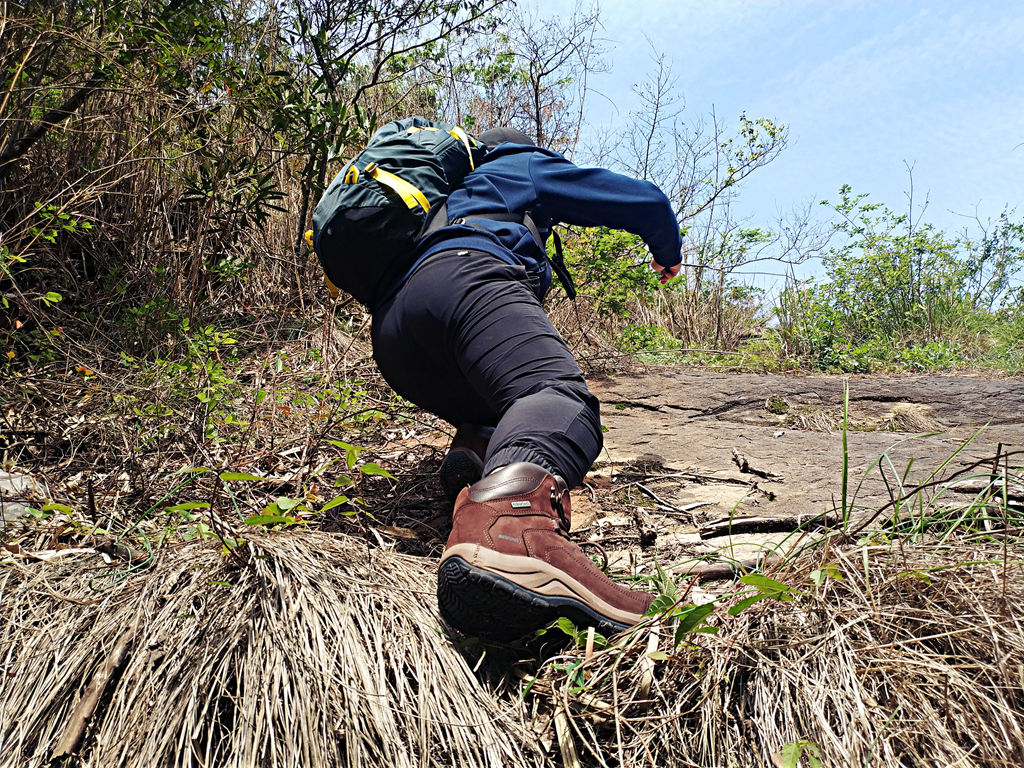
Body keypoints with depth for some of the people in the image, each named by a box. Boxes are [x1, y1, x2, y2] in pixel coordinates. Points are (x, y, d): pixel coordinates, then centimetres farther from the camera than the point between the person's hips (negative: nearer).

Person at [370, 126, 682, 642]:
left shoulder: (457, 194, 48)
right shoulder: (527, 166, 33)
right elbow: (646, 201, 31)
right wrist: (668, 252, 53)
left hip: (390, 333, 7)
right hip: (468, 275, -7)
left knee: (500, 413, 24)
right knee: (561, 395, -29)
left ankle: (473, 452, -14)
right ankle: (509, 530, -64)